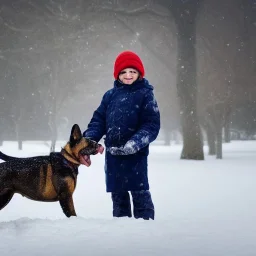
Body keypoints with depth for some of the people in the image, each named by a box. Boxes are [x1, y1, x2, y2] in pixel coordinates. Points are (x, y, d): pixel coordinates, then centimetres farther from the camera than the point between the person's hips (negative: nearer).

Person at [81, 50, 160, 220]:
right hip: (112, 154, 5)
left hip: (136, 154, -5)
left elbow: (152, 125, -10)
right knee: (118, 194, 11)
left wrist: (136, 142, -25)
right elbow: (99, 120, 11)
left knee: (140, 193, -5)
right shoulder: (110, 95, 10)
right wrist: (88, 138, -7)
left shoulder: (145, 94, -3)